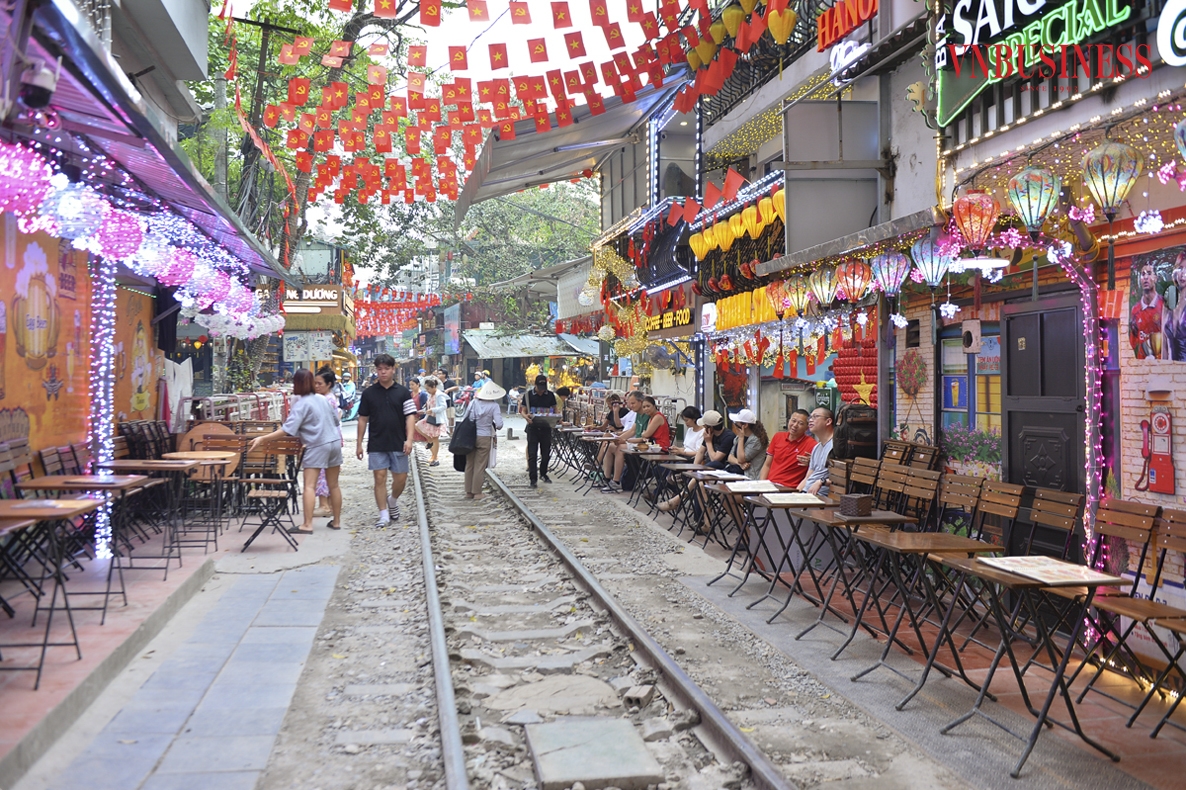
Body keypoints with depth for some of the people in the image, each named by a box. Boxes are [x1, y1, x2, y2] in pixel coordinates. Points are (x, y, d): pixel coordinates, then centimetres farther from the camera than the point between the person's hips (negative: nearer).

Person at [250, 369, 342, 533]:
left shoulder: (301, 404, -13)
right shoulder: (322, 399, 8)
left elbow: (287, 429, -21)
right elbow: (335, 419, 17)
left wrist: (263, 439, -22)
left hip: (317, 446, -7)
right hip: (335, 442, 7)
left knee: (309, 486, -7)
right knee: (333, 485, 12)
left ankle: (307, 525, -14)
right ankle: (336, 521, 18)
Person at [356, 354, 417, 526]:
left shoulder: (403, 392, 2)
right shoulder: (368, 393, 4)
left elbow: (410, 416, -2)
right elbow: (363, 419, 8)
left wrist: (409, 439, -14)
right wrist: (359, 444, 6)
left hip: (398, 444, 0)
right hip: (376, 445, 0)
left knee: (401, 478, 4)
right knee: (380, 478, -2)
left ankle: (393, 500, 33)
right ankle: (384, 515, 5)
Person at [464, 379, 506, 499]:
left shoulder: (474, 402, 0)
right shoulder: (494, 406, -9)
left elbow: (465, 418, 3)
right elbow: (499, 424, -15)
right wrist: (496, 427, 7)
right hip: (484, 438, -3)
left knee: (469, 465, 12)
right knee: (480, 466, 5)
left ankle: (468, 492, 17)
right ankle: (477, 493, 8)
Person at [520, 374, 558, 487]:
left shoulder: (550, 395, 5)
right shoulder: (528, 395, -2)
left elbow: (554, 410, 12)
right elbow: (523, 411, 0)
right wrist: (526, 416, -23)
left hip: (546, 427, 3)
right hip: (533, 427, -3)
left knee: (546, 453, 12)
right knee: (532, 454, -6)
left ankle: (543, 473, 33)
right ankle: (533, 479, -3)